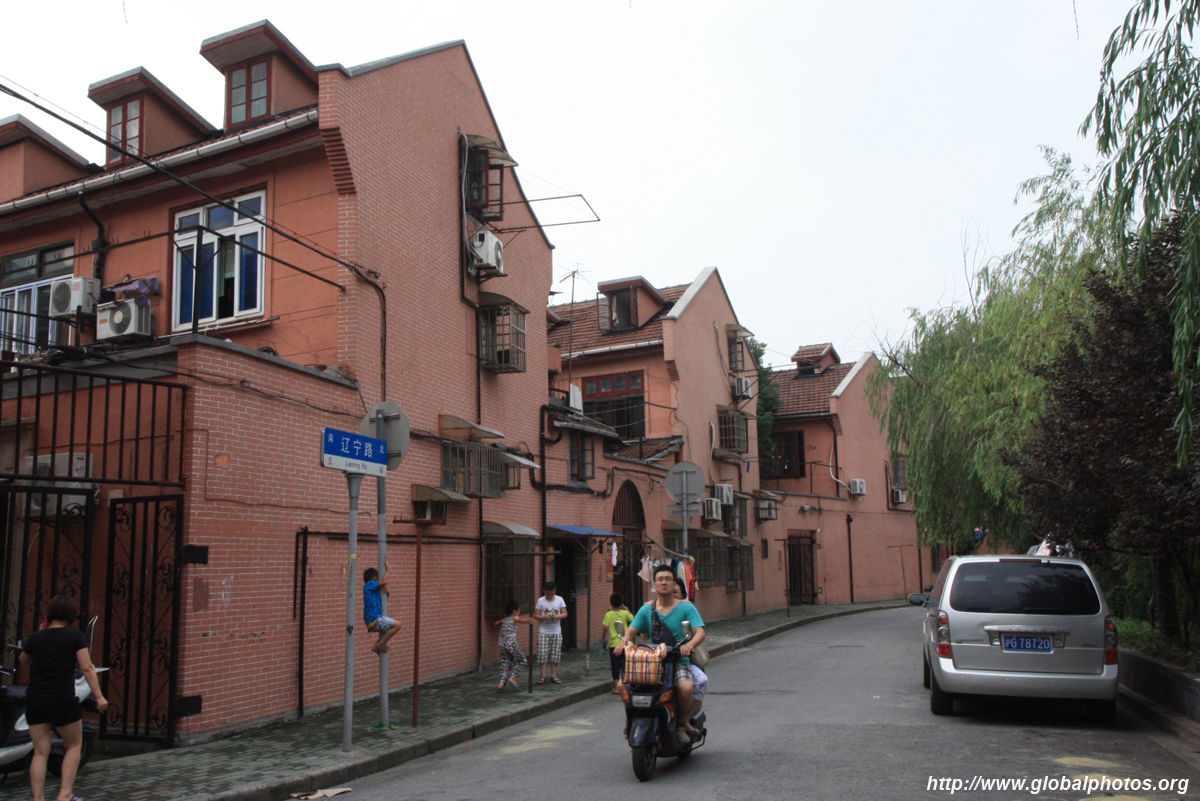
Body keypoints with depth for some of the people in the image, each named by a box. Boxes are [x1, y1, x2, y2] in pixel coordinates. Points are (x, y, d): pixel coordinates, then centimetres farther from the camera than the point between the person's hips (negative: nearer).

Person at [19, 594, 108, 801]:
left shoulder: (35, 638, 4)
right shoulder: (75, 636, -5)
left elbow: (24, 662, 24)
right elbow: (87, 668, -9)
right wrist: (99, 696, -5)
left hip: (35, 698, 3)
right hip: (62, 699, -3)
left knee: (40, 751, 10)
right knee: (74, 745, 13)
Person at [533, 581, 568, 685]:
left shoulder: (559, 600, 1)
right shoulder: (541, 600, -2)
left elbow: (565, 614, 2)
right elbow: (536, 615, -2)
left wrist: (557, 616, -18)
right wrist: (544, 617, -22)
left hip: (556, 632, 1)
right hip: (543, 632, -1)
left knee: (555, 655, 4)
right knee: (543, 654, -5)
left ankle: (554, 676, 13)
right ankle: (543, 676, 2)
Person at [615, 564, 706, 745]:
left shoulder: (686, 608, 2)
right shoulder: (646, 610, 12)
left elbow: (700, 632, -9)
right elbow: (631, 630, 6)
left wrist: (689, 644, -31)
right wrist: (624, 642, -18)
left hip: (679, 662, -3)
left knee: (686, 687, -35)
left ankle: (684, 723, -4)